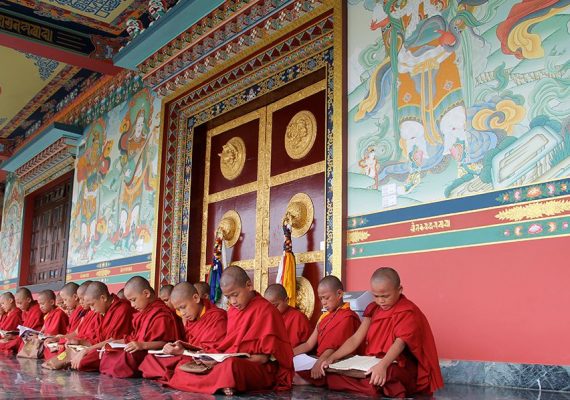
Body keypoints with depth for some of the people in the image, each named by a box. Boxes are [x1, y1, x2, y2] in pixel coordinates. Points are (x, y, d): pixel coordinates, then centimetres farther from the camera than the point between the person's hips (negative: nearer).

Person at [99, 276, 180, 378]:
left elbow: (166, 343, -19)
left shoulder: (160, 314, -11)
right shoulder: (142, 313, 20)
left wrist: (143, 345, -28)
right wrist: (116, 342, 11)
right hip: (138, 353, 9)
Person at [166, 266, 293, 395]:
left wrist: (224, 360, -19)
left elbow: (267, 355, -12)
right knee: (183, 365, -5)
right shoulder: (232, 311, 14)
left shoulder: (266, 310, -8)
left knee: (231, 365, -42)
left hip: (260, 369, -8)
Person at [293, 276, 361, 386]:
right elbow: (309, 344, 15)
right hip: (320, 361, 8)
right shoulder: (324, 317, 19)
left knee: (297, 378, -28)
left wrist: (319, 363, -29)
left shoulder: (347, 317, -7)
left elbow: (336, 347, -15)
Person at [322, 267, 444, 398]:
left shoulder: (408, 312, -10)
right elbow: (356, 339, 3)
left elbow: (400, 343, -26)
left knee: (373, 381, -40)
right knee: (330, 375, -16)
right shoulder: (373, 309, 9)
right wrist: (332, 357, -12)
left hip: (400, 368, -7)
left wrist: (382, 365, -45)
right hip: (371, 364, 7)